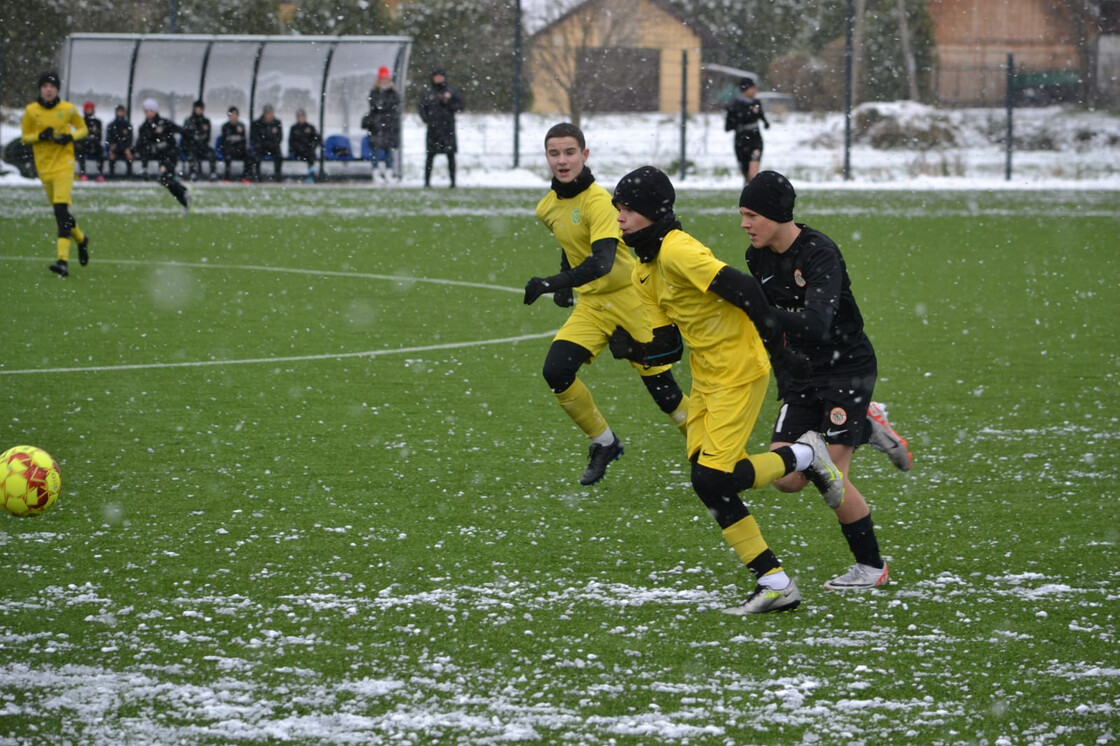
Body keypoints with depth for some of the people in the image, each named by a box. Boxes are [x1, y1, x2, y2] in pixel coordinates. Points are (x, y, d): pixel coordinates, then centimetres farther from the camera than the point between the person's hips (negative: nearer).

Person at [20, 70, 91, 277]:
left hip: (64, 164, -3)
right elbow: (24, 137, 7)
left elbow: (83, 129, 11)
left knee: (61, 209, -18)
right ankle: (80, 239, 40)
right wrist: (39, 136, -13)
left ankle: (63, 260, -25)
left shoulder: (68, 109, -2)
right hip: (43, 166, 3)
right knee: (60, 211, 10)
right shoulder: (31, 111, 1)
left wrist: (70, 137, -10)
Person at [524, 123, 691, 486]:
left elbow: (602, 261, -32)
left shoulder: (598, 200, -20)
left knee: (661, 387, -3)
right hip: (590, 306, 6)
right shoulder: (548, 208, 3)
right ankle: (604, 444, 6)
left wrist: (551, 284, -39)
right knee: (556, 372, -14)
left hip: (628, 298, -6)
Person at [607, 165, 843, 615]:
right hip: (706, 378, 9)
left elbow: (742, 289, -27)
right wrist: (629, 347, -8)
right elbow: (665, 346, 11)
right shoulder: (644, 274, 10)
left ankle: (804, 456, 11)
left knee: (714, 479, -13)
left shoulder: (677, 251, -20)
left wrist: (777, 348, -26)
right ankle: (775, 584, 10)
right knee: (707, 484, 4)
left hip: (740, 373, -9)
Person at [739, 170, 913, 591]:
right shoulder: (758, 256, 0)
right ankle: (867, 428, 22)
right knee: (787, 480, -1)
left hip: (847, 369, -7)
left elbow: (815, 324, -36)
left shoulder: (819, 254, -23)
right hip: (801, 374, 7)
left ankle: (871, 566, 10)